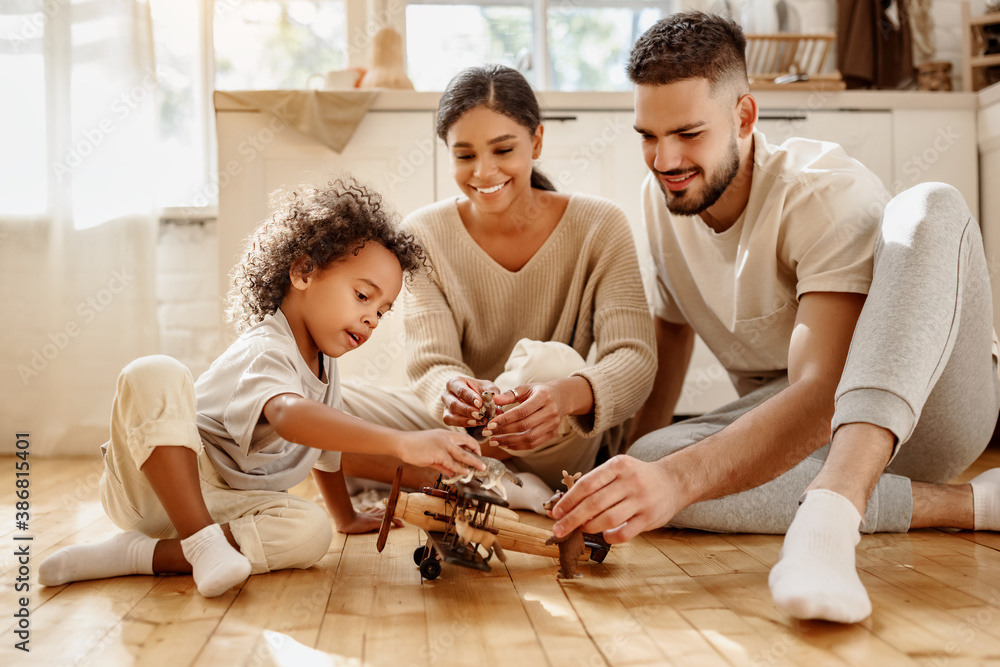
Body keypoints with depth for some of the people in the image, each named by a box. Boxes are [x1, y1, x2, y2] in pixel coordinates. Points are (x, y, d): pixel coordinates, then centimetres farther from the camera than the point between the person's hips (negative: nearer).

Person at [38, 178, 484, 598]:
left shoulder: (324, 364, 9)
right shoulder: (265, 351, -21)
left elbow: (325, 441, 27)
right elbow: (290, 416, -44)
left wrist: (346, 518, 35)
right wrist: (402, 443, -55)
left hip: (225, 503, 8)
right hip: (155, 484, -8)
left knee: (310, 532, -24)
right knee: (154, 374, -35)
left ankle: (135, 553, -19)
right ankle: (200, 542, -32)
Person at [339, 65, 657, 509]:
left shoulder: (598, 227, -8)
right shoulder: (425, 234, -4)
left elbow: (635, 360, -20)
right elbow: (430, 365, -14)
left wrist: (569, 394, -43)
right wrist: (450, 391, -40)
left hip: (557, 448, -1)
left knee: (549, 362, -35)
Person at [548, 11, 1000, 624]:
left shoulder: (831, 195, -23)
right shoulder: (662, 197, -2)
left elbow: (821, 395, -35)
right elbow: (673, 324, 13)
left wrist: (678, 478, -49)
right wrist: (639, 465, 1)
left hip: (927, 405, -4)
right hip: (784, 425, 5)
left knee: (930, 209, -34)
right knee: (652, 461, -29)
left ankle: (830, 515, -49)